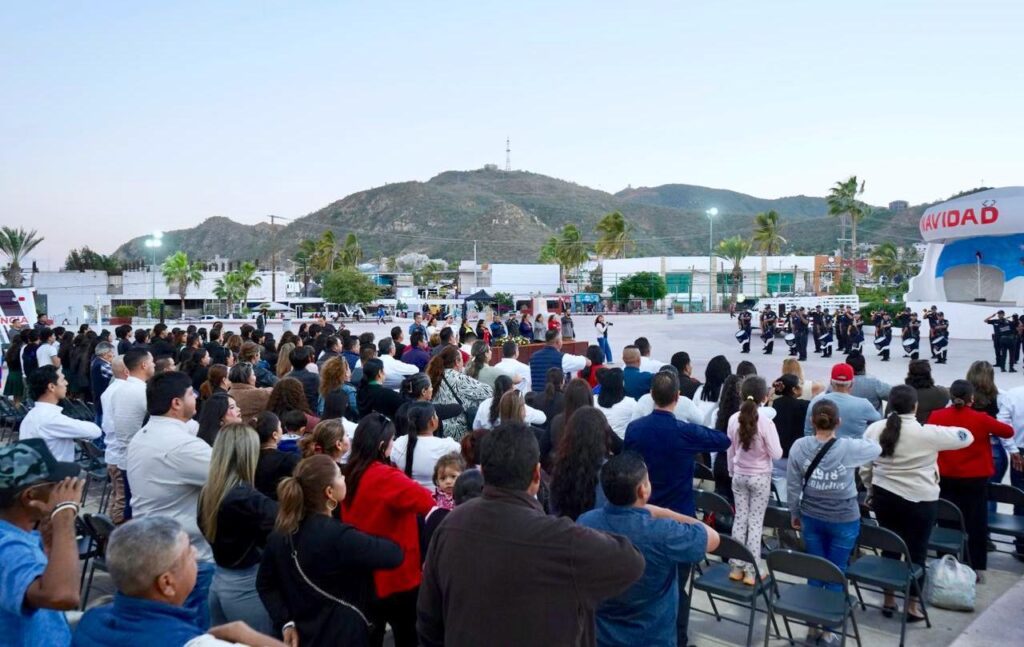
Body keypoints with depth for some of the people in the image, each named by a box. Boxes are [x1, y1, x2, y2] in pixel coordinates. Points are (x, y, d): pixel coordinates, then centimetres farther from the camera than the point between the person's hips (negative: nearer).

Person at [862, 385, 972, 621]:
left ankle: (888, 599, 26)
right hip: (919, 501, -4)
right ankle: (913, 605, 16)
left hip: (884, 497, 4)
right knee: (916, 552, 8)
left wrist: (871, 491, 20)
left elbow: (865, 468, 5)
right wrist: (941, 432, 16)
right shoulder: (927, 433, -16)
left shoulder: (874, 429, -3)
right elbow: (965, 437, -2)